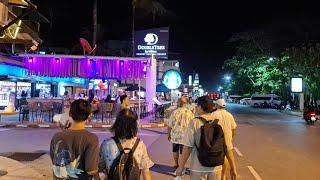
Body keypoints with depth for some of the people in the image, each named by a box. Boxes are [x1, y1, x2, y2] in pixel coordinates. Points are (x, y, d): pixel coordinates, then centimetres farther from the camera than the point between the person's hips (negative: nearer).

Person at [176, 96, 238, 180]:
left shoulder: (194, 122, -11)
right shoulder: (220, 123, -3)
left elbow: (187, 147, -15)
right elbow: (228, 148, -2)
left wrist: (181, 166, -7)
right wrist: (233, 168, 7)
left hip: (198, 168, -3)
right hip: (216, 168, 3)